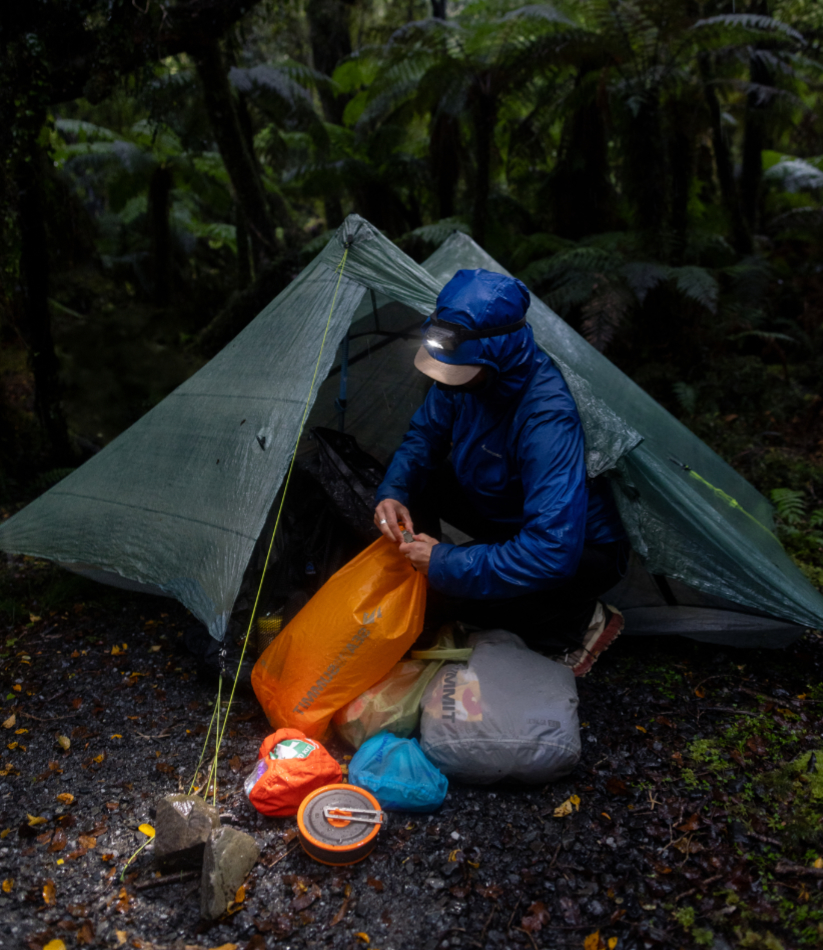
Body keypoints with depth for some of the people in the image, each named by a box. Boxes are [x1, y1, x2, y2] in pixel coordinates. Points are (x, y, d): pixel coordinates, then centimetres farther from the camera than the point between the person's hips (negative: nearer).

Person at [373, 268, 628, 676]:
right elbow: (424, 435, 3)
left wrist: (447, 564, -33)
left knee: (446, 589, -27)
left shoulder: (548, 419, -38)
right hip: (505, 511, 7)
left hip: (579, 548, -7)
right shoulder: (469, 374, -15)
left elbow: (552, 553, -42)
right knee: (412, 481, -10)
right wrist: (393, 492, -18)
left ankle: (580, 621, -6)